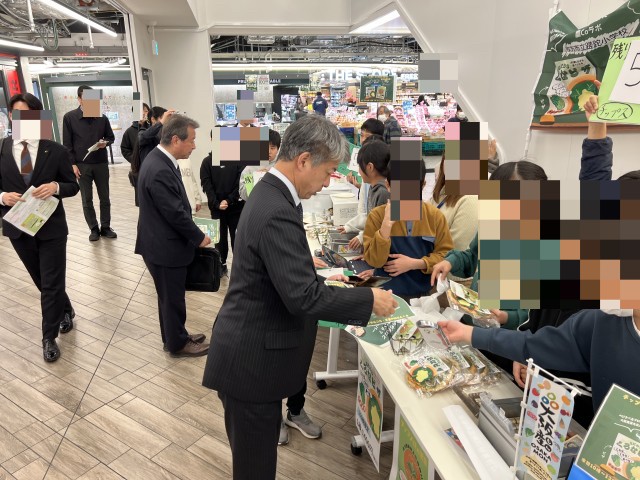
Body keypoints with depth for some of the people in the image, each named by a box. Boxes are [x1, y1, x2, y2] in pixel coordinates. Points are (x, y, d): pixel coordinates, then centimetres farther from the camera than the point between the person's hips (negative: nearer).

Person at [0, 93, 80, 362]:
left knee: (51, 284, 2)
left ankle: (49, 338, 18)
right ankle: (66, 311, 45)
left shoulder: (56, 151, -6)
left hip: (51, 227, -3)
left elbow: (73, 186, -1)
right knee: (43, 281, 18)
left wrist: (56, 187, -22)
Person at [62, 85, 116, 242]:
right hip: (82, 164, -1)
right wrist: (72, 164, -8)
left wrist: (105, 143, -10)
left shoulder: (102, 117, 4)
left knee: (104, 197, 8)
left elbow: (111, 137, 13)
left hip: (101, 163, 2)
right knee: (87, 200, 4)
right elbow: (67, 144, -1)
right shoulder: (69, 117, -1)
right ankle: (94, 229, 15)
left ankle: (105, 227, 20)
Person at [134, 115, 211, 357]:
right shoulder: (160, 171, -28)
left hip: (164, 242, 10)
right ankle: (178, 344, 27)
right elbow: (176, 213, -24)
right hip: (165, 247, -10)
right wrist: (199, 237, -11)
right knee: (172, 298, 9)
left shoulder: (160, 159, 4)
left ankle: (174, 336, 39)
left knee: (170, 296, 22)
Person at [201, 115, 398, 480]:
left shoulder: (269, 194, 6)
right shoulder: (277, 212, -27)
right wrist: (369, 300, -18)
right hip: (252, 359, -10)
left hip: (249, 349, 10)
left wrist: (324, 281, 10)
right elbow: (302, 296, -28)